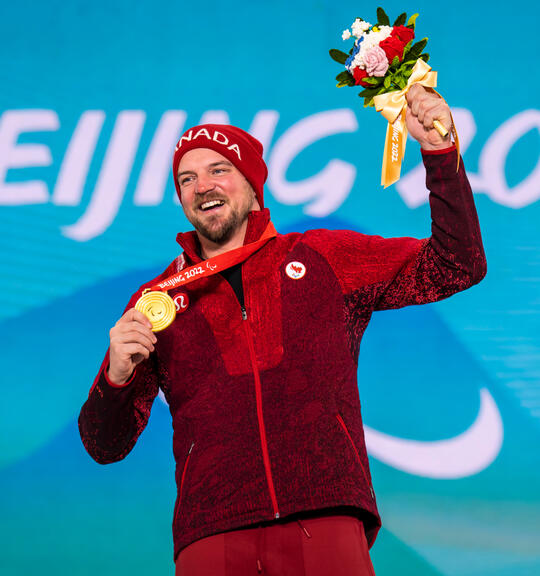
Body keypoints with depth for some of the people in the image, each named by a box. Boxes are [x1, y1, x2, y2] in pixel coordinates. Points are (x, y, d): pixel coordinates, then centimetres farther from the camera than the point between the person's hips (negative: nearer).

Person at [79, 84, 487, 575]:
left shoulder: (323, 258, 16)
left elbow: (454, 267, 13)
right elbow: (106, 445, 16)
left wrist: (439, 151, 5)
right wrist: (116, 378, -6)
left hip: (327, 523, 0)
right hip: (212, 534, 1)